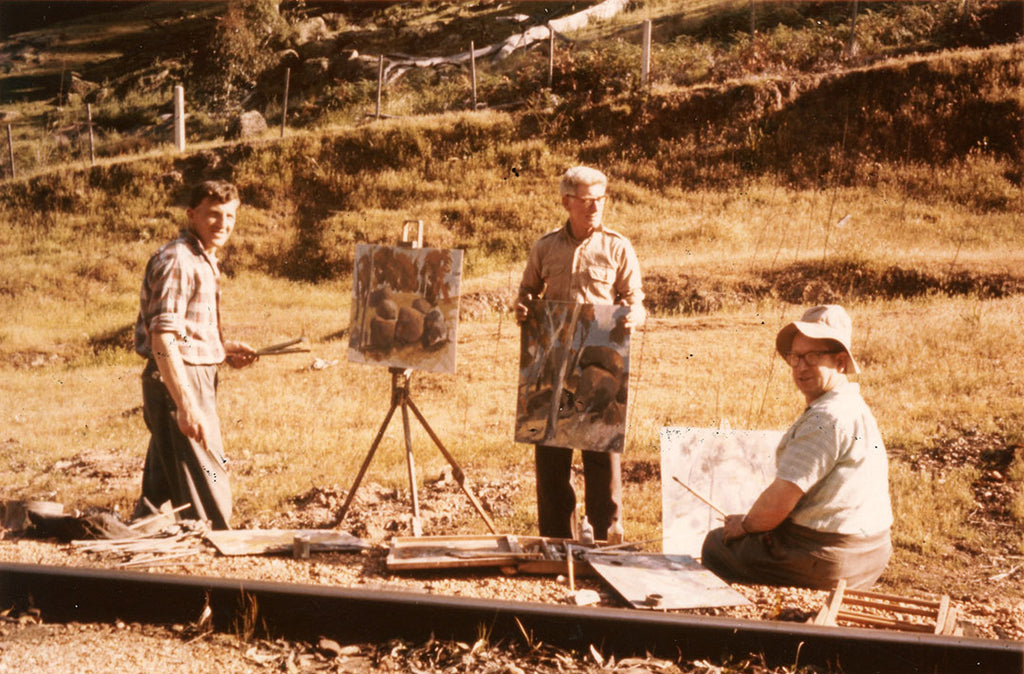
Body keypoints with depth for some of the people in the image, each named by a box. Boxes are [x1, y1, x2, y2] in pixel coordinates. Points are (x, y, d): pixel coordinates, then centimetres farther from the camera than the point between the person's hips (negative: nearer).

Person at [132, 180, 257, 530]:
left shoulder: (203, 260, 16)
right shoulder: (177, 260, -16)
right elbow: (162, 338, -24)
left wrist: (222, 348, 9)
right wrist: (186, 405, -29)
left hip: (194, 378, 10)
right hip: (179, 382, -10)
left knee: (161, 489, 18)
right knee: (206, 490, -5)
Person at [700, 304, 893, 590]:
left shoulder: (825, 419, -23)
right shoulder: (852, 406, 12)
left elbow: (778, 503, -24)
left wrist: (746, 524, -4)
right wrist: (755, 522, 10)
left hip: (827, 561, -10)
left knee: (716, 544, 8)